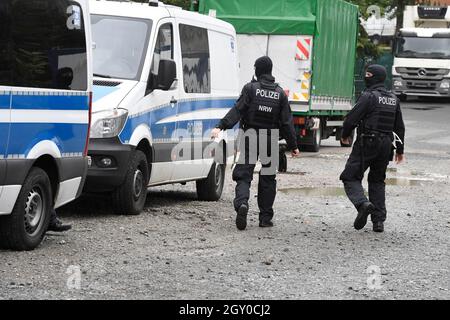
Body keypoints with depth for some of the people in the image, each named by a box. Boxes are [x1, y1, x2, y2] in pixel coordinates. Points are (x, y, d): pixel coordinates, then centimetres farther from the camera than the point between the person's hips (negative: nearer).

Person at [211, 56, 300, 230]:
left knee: (244, 174, 0)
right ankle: (265, 217, 13)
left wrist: (221, 127, -19)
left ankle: (242, 203, -28)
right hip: (271, 139, 2)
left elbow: (237, 110, -15)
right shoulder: (280, 93, 6)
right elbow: (287, 121, 5)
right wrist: (293, 146, 10)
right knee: (268, 177, 12)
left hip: (251, 137, -2)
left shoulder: (250, 88, -4)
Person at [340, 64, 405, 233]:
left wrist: (345, 135, 5)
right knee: (377, 181, 16)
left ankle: (363, 203, -27)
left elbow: (352, 118, -13)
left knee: (351, 177, -1)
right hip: (386, 145, 7)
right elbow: (399, 127, 17)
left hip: (367, 143, -7)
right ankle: (379, 221, 10)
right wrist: (400, 150, 24)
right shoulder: (393, 99, 12)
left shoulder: (369, 96, -11)